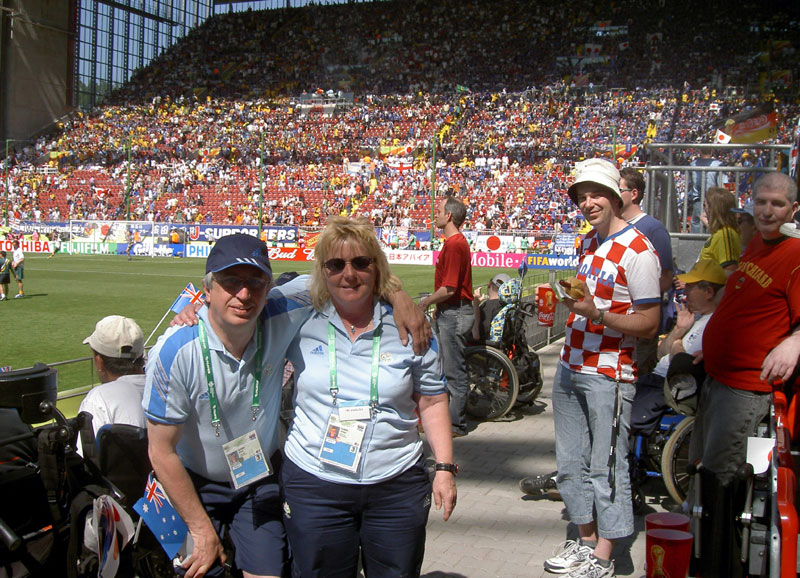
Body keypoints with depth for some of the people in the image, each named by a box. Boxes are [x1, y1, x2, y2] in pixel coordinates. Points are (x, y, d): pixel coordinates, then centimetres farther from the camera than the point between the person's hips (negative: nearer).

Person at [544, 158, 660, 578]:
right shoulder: (589, 241, 12)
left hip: (608, 375, -9)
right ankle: (586, 540, 28)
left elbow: (648, 323, -16)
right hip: (570, 367, 9)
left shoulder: (637, 250, -14)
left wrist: (596, 314, -27)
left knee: (605, 468, -2)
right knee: (570, 463, 14)